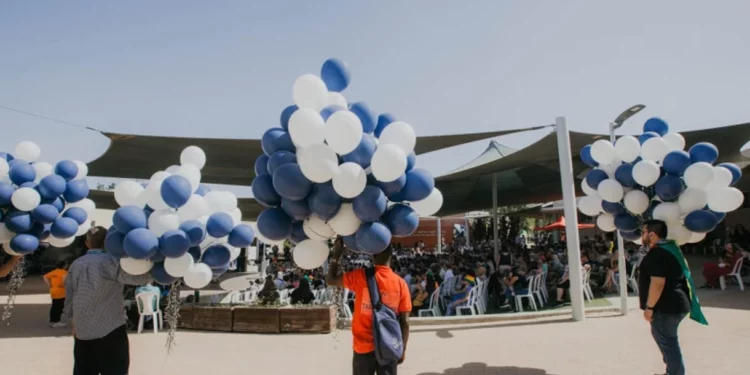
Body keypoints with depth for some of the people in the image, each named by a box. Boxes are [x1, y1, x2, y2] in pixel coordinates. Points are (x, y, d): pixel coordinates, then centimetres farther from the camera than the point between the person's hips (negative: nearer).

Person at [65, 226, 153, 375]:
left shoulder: (75, 265, 7)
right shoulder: (110, 261, -12)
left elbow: (69, 300, 13)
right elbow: (142, 277, -21)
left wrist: (74, 325, 24)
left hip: (82, 332, 6)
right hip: (111, 332, -6)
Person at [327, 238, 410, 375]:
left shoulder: (360, 276, -11)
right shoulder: (400, 283, -7)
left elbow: (330, 279, 4)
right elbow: (404, 321, -4)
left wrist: (336, 254, 10)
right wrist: (403, 349, 7)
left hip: (364, 347, -1)